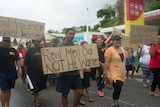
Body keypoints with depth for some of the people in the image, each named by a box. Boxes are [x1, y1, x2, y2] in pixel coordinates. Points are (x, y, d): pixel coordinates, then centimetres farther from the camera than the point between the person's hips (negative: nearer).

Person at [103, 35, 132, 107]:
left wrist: (129, 49, 7)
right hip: (114, 73, -7)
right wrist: (105, 73, -15)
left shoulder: (122, 49, 10)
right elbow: (106, 62, -15)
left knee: (118, 88, 14)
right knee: (117, 88, -15)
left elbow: (128, 57, 16)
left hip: (121, 73, 8)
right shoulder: (110, 50, -14)